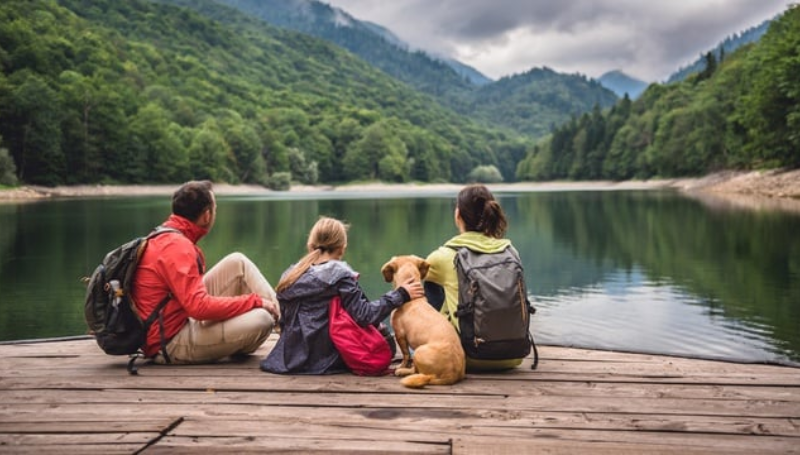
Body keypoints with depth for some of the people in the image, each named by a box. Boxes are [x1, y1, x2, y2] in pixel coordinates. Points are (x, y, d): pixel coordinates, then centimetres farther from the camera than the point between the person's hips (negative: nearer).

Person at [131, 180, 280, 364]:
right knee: (261, 319, -24)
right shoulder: (177, 247, -22)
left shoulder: (164, 237, 8)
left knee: (238, 263, 2)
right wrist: (255, 301, -19)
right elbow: (200, 307, -29)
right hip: (171, 344, -10)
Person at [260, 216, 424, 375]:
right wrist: (400, 295, -10)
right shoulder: (340, 275, -11)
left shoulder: (289, 275, 5)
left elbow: (285, 322, 10)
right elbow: (364, 316, -16)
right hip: (326, 359, -6)